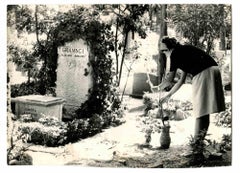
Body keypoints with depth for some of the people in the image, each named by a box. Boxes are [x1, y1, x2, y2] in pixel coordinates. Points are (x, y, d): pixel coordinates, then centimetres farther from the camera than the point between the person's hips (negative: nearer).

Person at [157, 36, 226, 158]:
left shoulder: (176, 53, 0)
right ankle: (199, 144, 15)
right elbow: (181, 80, 30)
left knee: (201, 112, -7)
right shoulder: (185, 52, 27)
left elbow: (170, 79, -2)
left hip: (203, 73, -9)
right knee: (204, 113, 10)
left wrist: (158, 88, 16)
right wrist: (168, 96, 35)